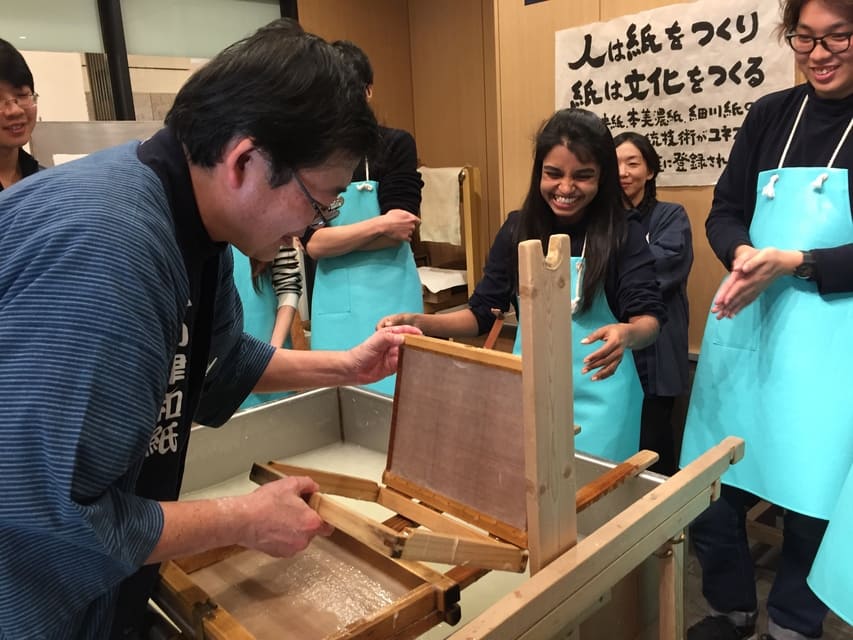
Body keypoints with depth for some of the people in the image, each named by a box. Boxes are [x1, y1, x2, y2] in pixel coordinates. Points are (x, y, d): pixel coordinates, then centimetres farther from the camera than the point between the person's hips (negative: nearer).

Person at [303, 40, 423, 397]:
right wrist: (378, 225, -14)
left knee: (395, 395, 3)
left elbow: (399, 230, -10)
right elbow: (313, 244, -7)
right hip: (334, 303, 2)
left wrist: (335, 238, -10)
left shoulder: (396, 145, -1)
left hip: (390, 297, -1)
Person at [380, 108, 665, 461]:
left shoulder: (623, 233, -10)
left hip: (597, 396, -2)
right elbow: (482, 312, 2)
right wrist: (419, 322, -14)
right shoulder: (518, 229, -2)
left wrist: (627, 334, -39)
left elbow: (648, 318, -15)